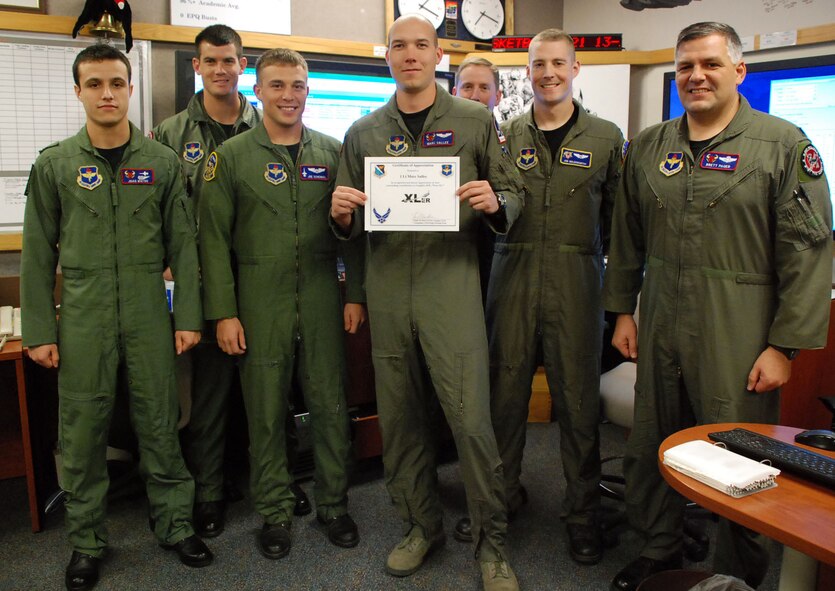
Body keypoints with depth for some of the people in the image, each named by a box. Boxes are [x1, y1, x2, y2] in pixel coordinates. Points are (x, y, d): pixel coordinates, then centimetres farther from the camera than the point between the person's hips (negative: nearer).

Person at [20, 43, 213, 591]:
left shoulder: (163, 161, 4)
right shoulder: (54, 164, 4)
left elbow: (183, 244, 4)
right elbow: (38, 253, 4)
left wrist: (189, 317, -1)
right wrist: (39, 331, 0)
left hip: (149, 314, 0)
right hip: (82, 318, 0)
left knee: (160, 426, 7)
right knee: (83, 432, 7)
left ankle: (176, 524, 24)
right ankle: (87, 541, 25)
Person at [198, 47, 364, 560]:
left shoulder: (332, 152, 7)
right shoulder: (231, 156, 1)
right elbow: (215, 239, -2)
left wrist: (355, 294, 3)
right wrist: (223, 312, -6)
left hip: (322, 299, 2)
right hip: (260, 302, -1)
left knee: (331, 405, 8)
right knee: (266, 412, 7)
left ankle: (334, 503, 26)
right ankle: (275, 511, 24)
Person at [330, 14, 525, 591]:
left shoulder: (475, 121, 5)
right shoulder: (364, 133, 12)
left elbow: (514, 194, 7)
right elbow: (351, 224, 15)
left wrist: (494, 203, -15)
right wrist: (343, 213, -8)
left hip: (451, 280, -3)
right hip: (387, 288, 3)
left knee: (471, 418, -4)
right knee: (400, 417, 11)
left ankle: (492, 541, 16)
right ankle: (422, 525, 30)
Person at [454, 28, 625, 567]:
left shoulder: (606, 137, 8)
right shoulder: (505, 135, 10)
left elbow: (617, 218, 8)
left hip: (576, 282, -1)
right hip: (513, 276, 1)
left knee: (578, 397, 4)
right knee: (505, 390, 6)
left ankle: (583, 511, 21)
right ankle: (503, 493, 26)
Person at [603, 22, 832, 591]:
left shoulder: (784, 145, -4)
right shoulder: (648, 146, 10)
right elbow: (627, 238, 15)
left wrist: (785, 345, -11)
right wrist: (623, 310, 12)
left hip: (739, 338, -4)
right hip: (660, 331, 5)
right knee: (650, 449, 15)